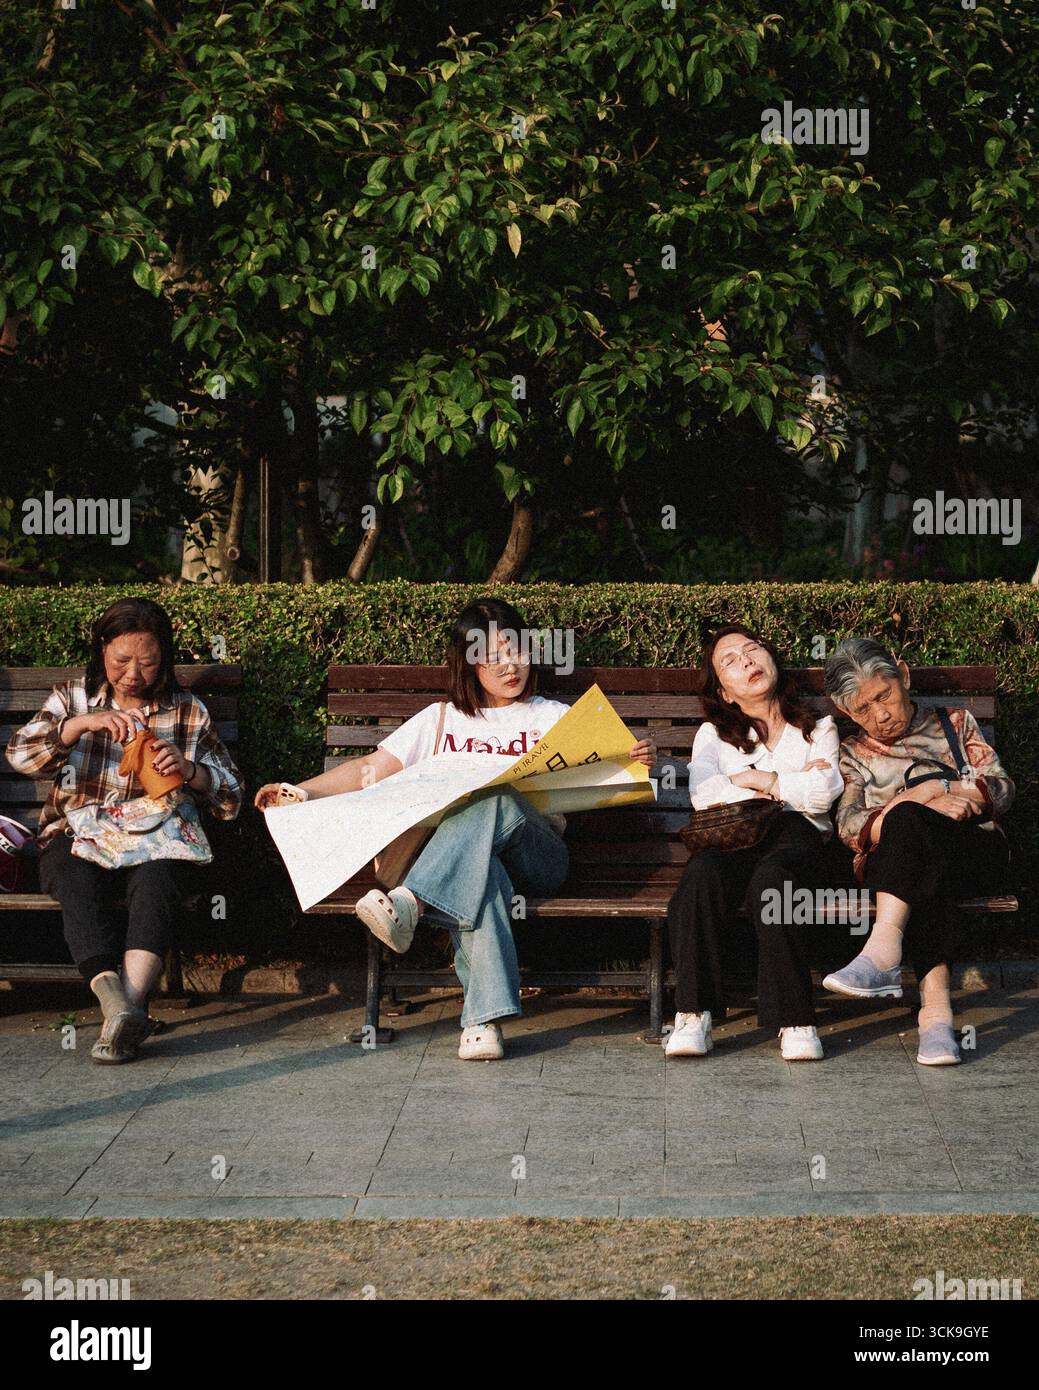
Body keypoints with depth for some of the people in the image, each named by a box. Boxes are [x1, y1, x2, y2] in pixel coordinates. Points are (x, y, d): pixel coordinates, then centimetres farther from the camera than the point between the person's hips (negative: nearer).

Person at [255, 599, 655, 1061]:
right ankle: (484, 1019, -50)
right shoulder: (440, 719, 26)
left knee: (493, 799, -36)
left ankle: (409, 902, -51)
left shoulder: (554, 718, 23)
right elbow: (371, 768, 21)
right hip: (461, 859, 0)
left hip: (536, 853, 0)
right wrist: (301, 790, 7)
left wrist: (637, 760, -11)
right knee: (479, 875, -40)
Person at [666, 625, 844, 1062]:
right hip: (731, 834, 1)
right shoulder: (713, 734, 27)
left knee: (770, 878, -38)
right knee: (702, 874, -36)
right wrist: (788, 785, 5)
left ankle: (795, 1021, -39)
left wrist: (754, 779, 7)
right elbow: (703, 795, 4)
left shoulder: (818, 728, 25)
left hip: (796, 834, -1)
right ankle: (694, 1015, -39)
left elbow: (820, 794, 4)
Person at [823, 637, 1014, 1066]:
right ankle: (935, 1005, -57)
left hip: (976, 854, -1)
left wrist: (932, 790, -6)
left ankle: (884, 949, -56)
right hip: (891, 864, 1)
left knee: (907, 821, -37)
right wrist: (929, 806, -13)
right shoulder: (854, 753, 22)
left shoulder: (956, 723, 22)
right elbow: (849, 827, 4)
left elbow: (1003, 790, 10)